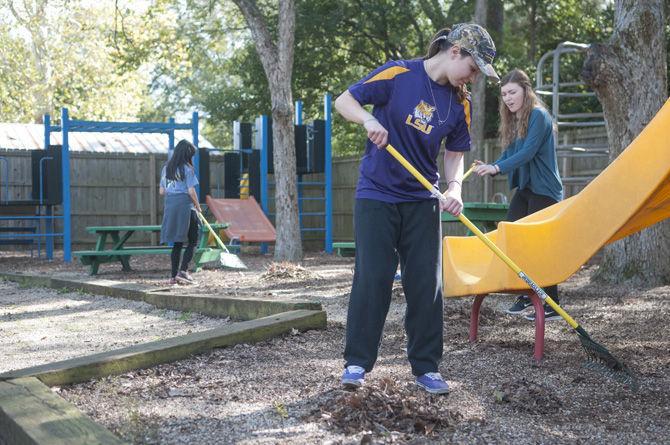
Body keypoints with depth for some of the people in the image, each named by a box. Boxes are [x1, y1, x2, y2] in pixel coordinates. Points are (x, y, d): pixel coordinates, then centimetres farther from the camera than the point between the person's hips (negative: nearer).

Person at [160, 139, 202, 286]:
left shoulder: (166, 168, 12)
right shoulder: (187, 169, -7)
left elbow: (162, 191, 13)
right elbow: (191, 191, -10)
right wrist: (198, 206, 2)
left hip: (169, 206, 6)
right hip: (185, 207, -6)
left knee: (177, 243, 11)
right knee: (192, 242, 3)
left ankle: (174, 276, 9)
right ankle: (183, 271, -11)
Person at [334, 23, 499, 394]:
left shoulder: (459, 103, 2)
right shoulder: (398, 74, -12)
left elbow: (454, 154, 9)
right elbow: (344, 101, -7)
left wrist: (454, 188, -10)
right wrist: (368, 119, -28)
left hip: (422, 201, 4)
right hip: (377, 194, -4)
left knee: (426, 283, 3)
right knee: (372, 278, -4)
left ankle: (426, 367, 12)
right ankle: (357, 362, 8)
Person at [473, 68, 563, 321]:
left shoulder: (538, 116, -13)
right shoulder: (512, 122, 13)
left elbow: (528, 152, -24)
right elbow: (509, 155, 10)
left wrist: (497, 167, -33)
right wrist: (488, 167, -9)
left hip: (544, 191, -9)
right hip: (524, 189, 9)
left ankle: (552, 307, 1)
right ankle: (526, 295, 15)